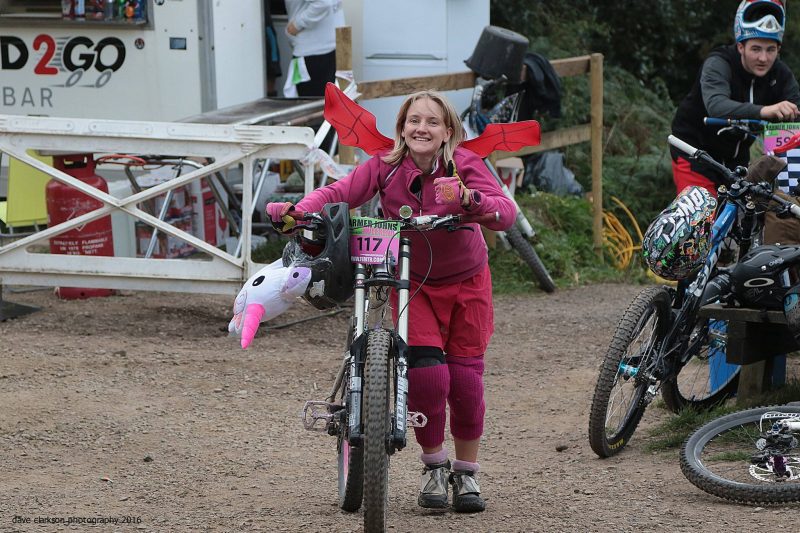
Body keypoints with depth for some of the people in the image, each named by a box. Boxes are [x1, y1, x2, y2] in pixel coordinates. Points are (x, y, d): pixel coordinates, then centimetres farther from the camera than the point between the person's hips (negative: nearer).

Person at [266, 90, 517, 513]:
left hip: (466, 282, 0)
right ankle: (434, 467, 8)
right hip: (414, 282, 0)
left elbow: (505, 214, -33)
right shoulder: (386, 166, -16)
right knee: (426, 374, -16)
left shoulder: (465, 166, -21)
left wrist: (468, 199, -54)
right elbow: (339, 193, -28)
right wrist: (297, 212, -48)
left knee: (466, 378, -2)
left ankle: (466, 473, 19)